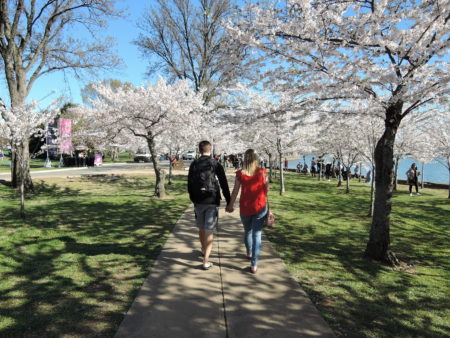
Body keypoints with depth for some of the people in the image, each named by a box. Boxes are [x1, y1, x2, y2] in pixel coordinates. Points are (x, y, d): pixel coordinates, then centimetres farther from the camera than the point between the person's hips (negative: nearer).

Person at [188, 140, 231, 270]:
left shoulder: (194, 164, 3)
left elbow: (189, 184, 5)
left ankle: (204, 251, 39)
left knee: (201, 228, 19)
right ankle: (206, 261, -4)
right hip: (212, 201, -3)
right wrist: (229, 202, 0)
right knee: (209, 231, -2)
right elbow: (224, 184, -6)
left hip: (198, 202, 3)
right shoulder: (216, 164, -5)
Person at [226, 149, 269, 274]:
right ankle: (254, 264, -1)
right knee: (257, 235, 2)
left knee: (247, 231, 23)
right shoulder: (262, 172, -7)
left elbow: (235, 191, -2)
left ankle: (249, 253, 44)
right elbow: (266, 189, 0)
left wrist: (230, 205, 11)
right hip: (260, 207, -1)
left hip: (245, 208, 1)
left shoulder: (240, 173, -6)